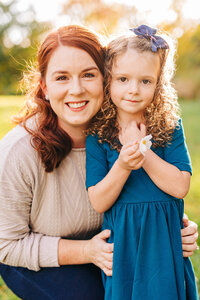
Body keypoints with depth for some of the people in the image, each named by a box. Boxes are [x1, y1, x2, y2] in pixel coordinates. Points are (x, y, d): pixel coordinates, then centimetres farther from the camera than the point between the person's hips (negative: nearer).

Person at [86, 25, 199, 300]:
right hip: (123, 243, -1)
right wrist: (123, 165, -26)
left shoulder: (170, 128, -4)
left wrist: (143, 151, -19)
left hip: (166, 240, 1)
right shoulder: (97, 135, -7)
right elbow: (98, 202, -11)